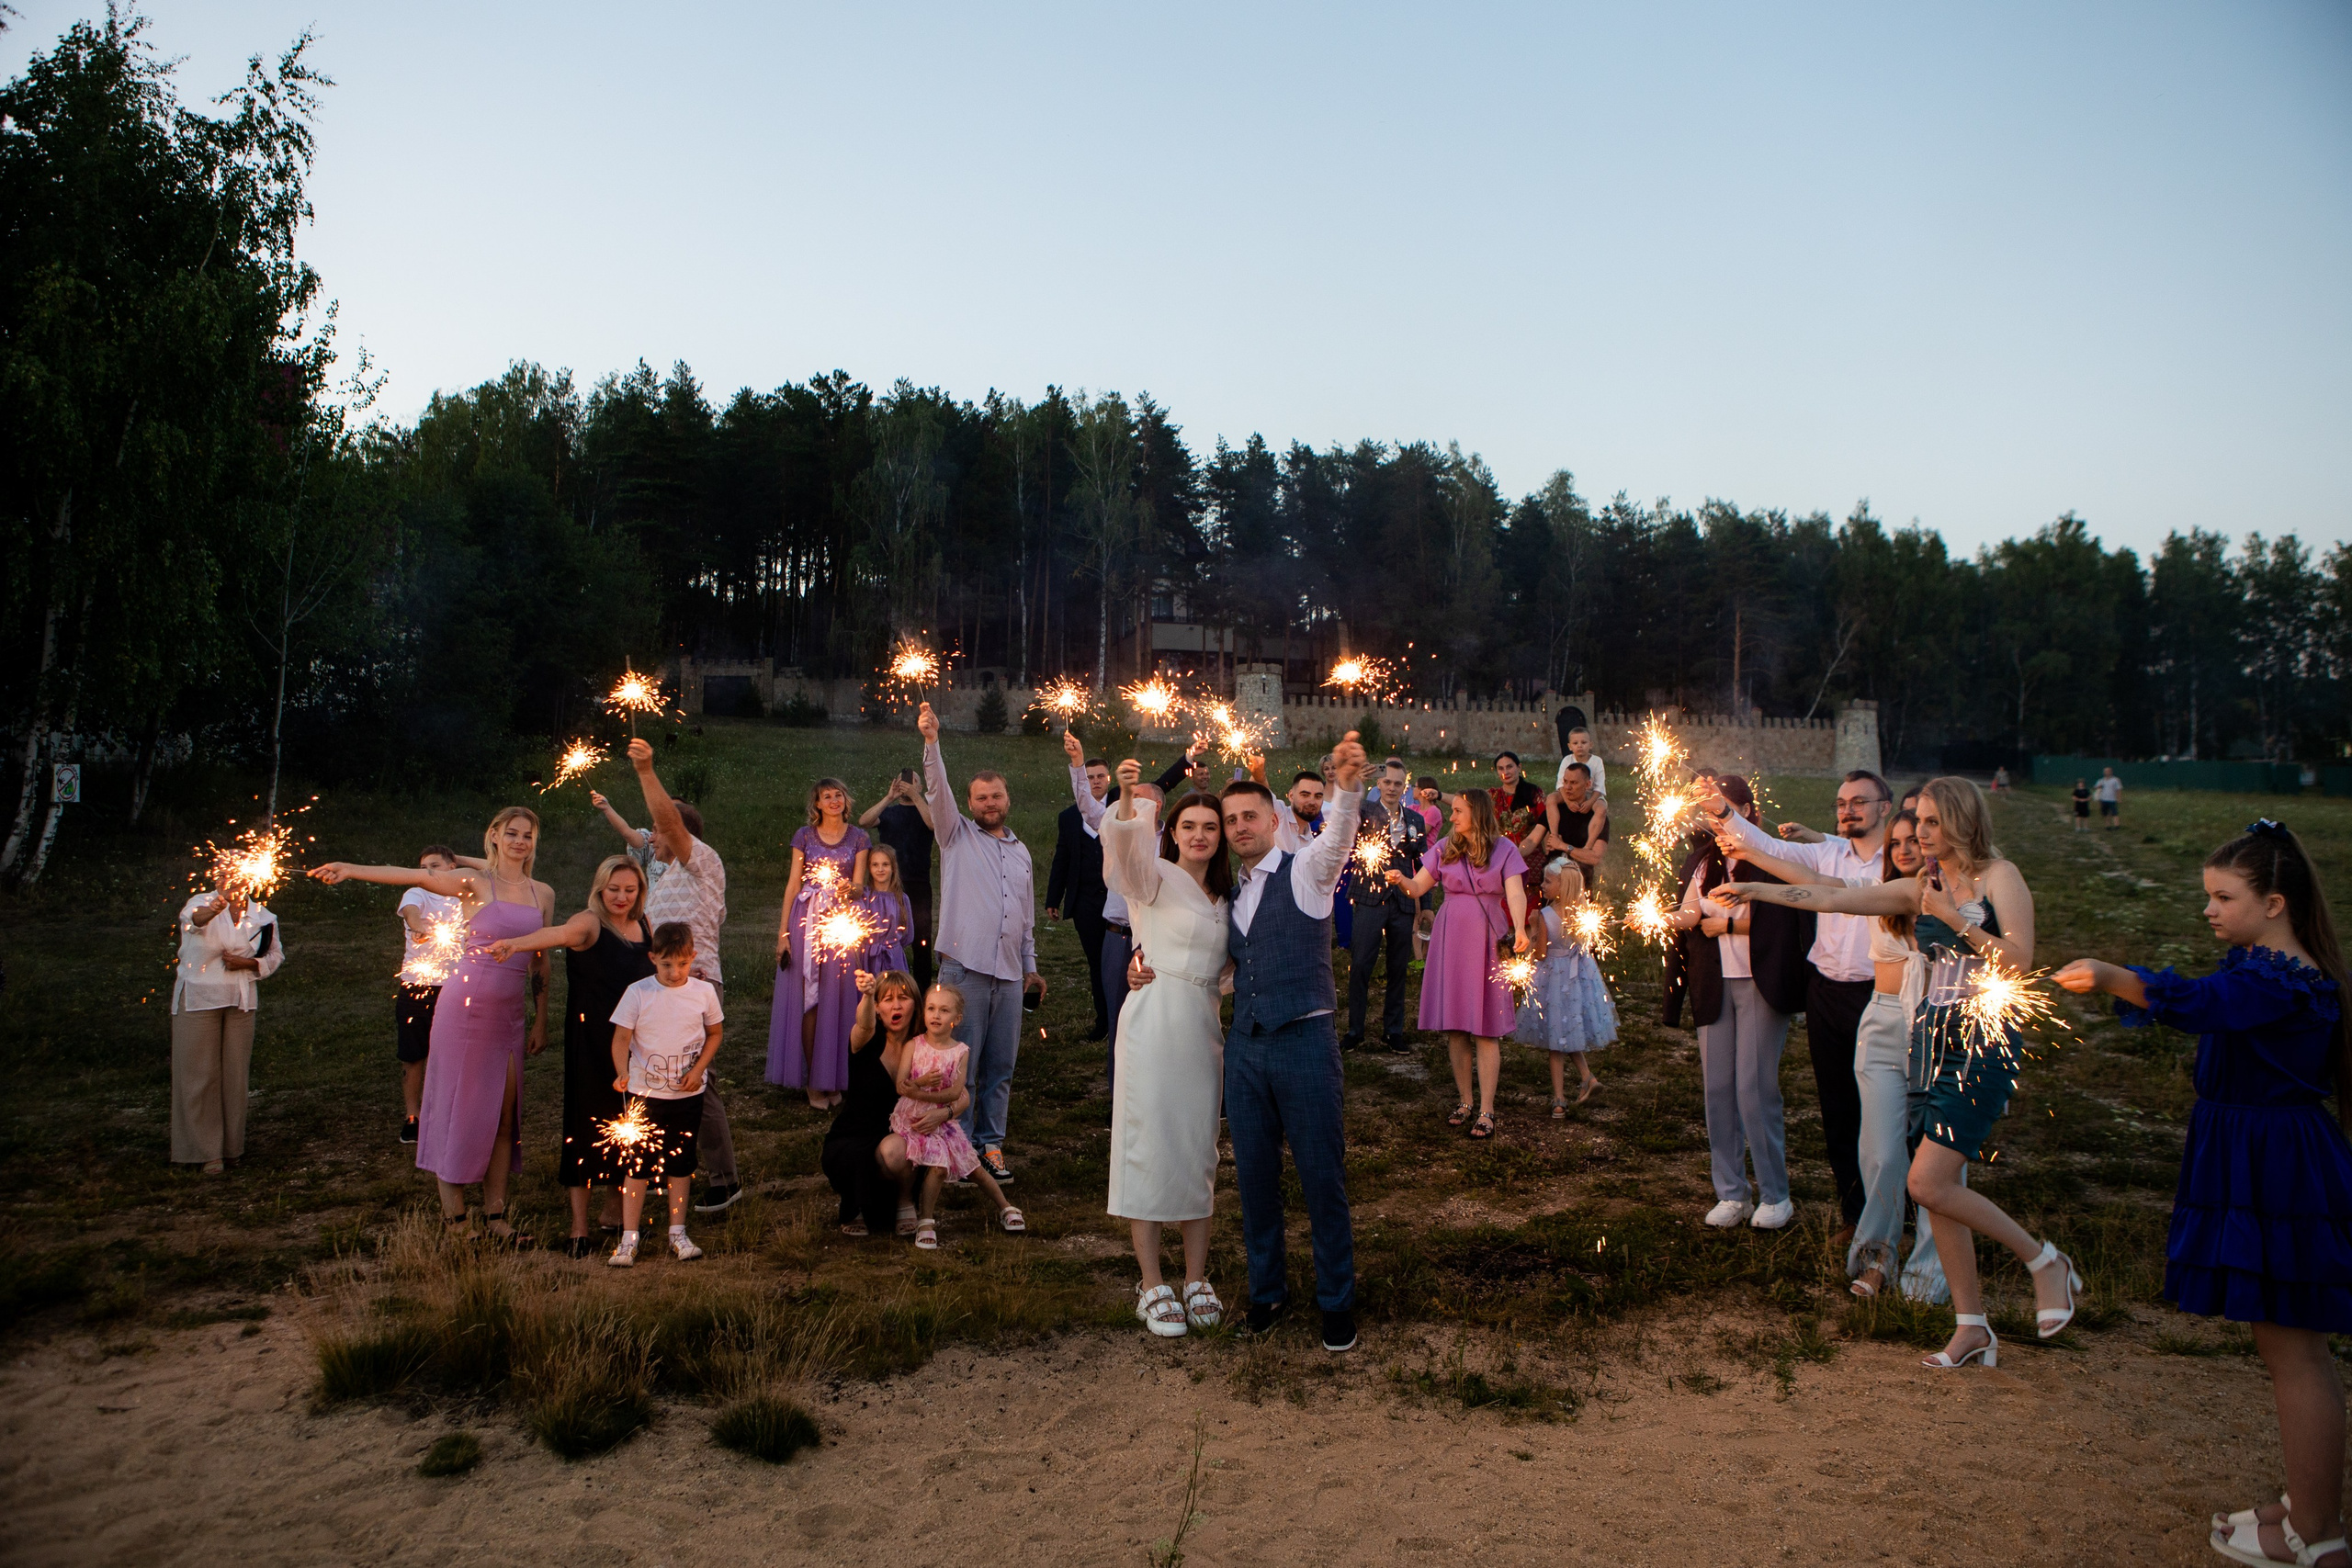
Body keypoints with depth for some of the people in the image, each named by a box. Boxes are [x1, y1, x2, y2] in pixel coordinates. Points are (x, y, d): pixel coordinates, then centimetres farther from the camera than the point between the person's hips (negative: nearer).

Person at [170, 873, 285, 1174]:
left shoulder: (262, 916, 2)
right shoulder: (203, 903, -10)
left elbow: (276, 954, 13)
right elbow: (195, 917, -35)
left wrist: (249, 963, -8)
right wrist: (214, 908, -59)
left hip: (240, 1002, 3)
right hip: (198, 999, -3)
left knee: (235, 1073, 8)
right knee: (200, 1073, -2)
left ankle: (232, 1145, 20)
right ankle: (206, 1150, 5)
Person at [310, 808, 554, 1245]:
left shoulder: (543, 894, 12)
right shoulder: (475, 882, -1)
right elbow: (416, 876, -14)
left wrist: (541, 1021, 12)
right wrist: (351, 870, -26)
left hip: (512, 1012, 4)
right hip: (467, 1002, -4)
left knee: (505, 1113, 2)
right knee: (458, 1106, -1)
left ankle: (495, 1216, 8)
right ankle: (452, 1215, 6)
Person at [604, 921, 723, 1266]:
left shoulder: (704, 992, -2)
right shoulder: (638, 993, -8)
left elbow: (715, 1032, 9)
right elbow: (621, 1037, -8)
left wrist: (698, 1069, -4)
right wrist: (622, 1072, -26)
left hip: (687, 1094, 2)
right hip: (645, 1092, -2)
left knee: (680, 1163, 10)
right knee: (637, 1164, -1)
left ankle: (678, 1234, 20)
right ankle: (628, 1239, 7)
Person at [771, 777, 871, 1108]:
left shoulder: (858, 837, 7)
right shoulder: (805, 836, 6)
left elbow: (859, 885, 2)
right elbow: (793, 884, 5)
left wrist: (849, 888, -23)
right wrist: (782, 932, 0)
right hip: (807, 919, 0)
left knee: (839, 999, 0)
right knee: (808, 1000, -3)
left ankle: (834, 1080, 10)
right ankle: (813, 1082, 4)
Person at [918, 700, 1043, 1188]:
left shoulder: (1020, 851, 19)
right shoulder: (957, 835, 7)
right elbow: (938, 791, -10)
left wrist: (1031, 966, 19)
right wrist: (931, 741, -23)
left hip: (1009, 975, 4)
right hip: (964, 968, -4)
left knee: (1000, 1067, 7)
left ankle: (991, 1143, 17)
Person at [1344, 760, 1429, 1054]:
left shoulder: (1416, 820, 12)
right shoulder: (1366, 811, 1)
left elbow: (1423, 864, 17)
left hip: (1404, 902, 3)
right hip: (1370, 898, -3)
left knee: (1398, 969, 9)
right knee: (1360, 966, -4)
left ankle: (1394, 1030, 21)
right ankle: (1354, 1030, 8)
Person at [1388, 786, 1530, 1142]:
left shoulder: (1504, 849, 0)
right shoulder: (1444, 849, 8)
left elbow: (1515, 892, -14)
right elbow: (1418, 886, 2)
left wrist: (1519, 928, -31)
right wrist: (1401, 880, -21)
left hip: (1487, 941, -3)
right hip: (1451, 939, 3)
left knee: (1486, 1027, -3)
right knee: (1454, 1025, 5)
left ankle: (1486, 1111, 2)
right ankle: (1464, 1100, 19)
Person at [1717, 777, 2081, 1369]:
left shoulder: (1999, 877, -3)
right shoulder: (1922, 887, 13)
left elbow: (2019, 958, -13)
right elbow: (1835, 898, 11)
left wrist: (1954, 918, -13)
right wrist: (1762, 890, 7)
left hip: (1984, 1042, -7)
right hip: (1933, 1033, 7)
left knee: (1928, 1182, -15)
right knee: (1939, 1186, 5)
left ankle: (2044, 1260, 7)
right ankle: (1972, 1328, 15)